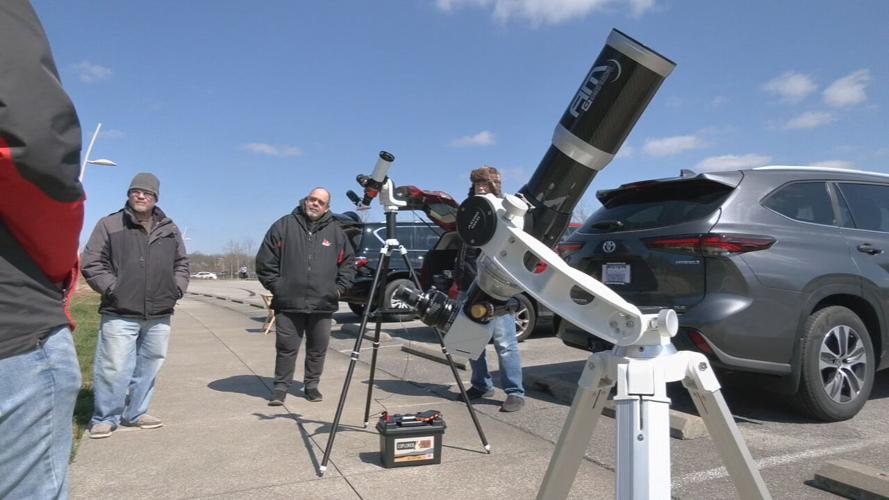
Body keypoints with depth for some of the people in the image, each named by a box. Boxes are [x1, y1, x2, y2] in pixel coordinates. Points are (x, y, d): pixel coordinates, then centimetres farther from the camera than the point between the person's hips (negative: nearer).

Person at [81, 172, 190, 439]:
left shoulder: (169, 229, 12)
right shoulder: (109, 224, 0)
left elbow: (181, 264, 20)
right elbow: (92, 263, 0)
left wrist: (177, 289, 6)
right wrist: (112, 288, -9)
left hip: (159, 316, 4)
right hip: (120, 314, -4)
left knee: (148, 367, 12)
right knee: (113, 368, -3)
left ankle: (135, 413, 26)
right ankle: (104, 418, 15)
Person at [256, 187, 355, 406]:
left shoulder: (336, 232, 9)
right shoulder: (284, 226, 3)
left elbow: (349, 261, 15)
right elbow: (265, 260, 4)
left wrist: (340, 287, 5)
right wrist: (276, 286, -2)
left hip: (323, 304, 2)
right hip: (289, 303, -2)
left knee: (318, 349, 10)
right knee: (286, 348, 4)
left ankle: (311, 384, 26)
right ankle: (280, 387, 17)